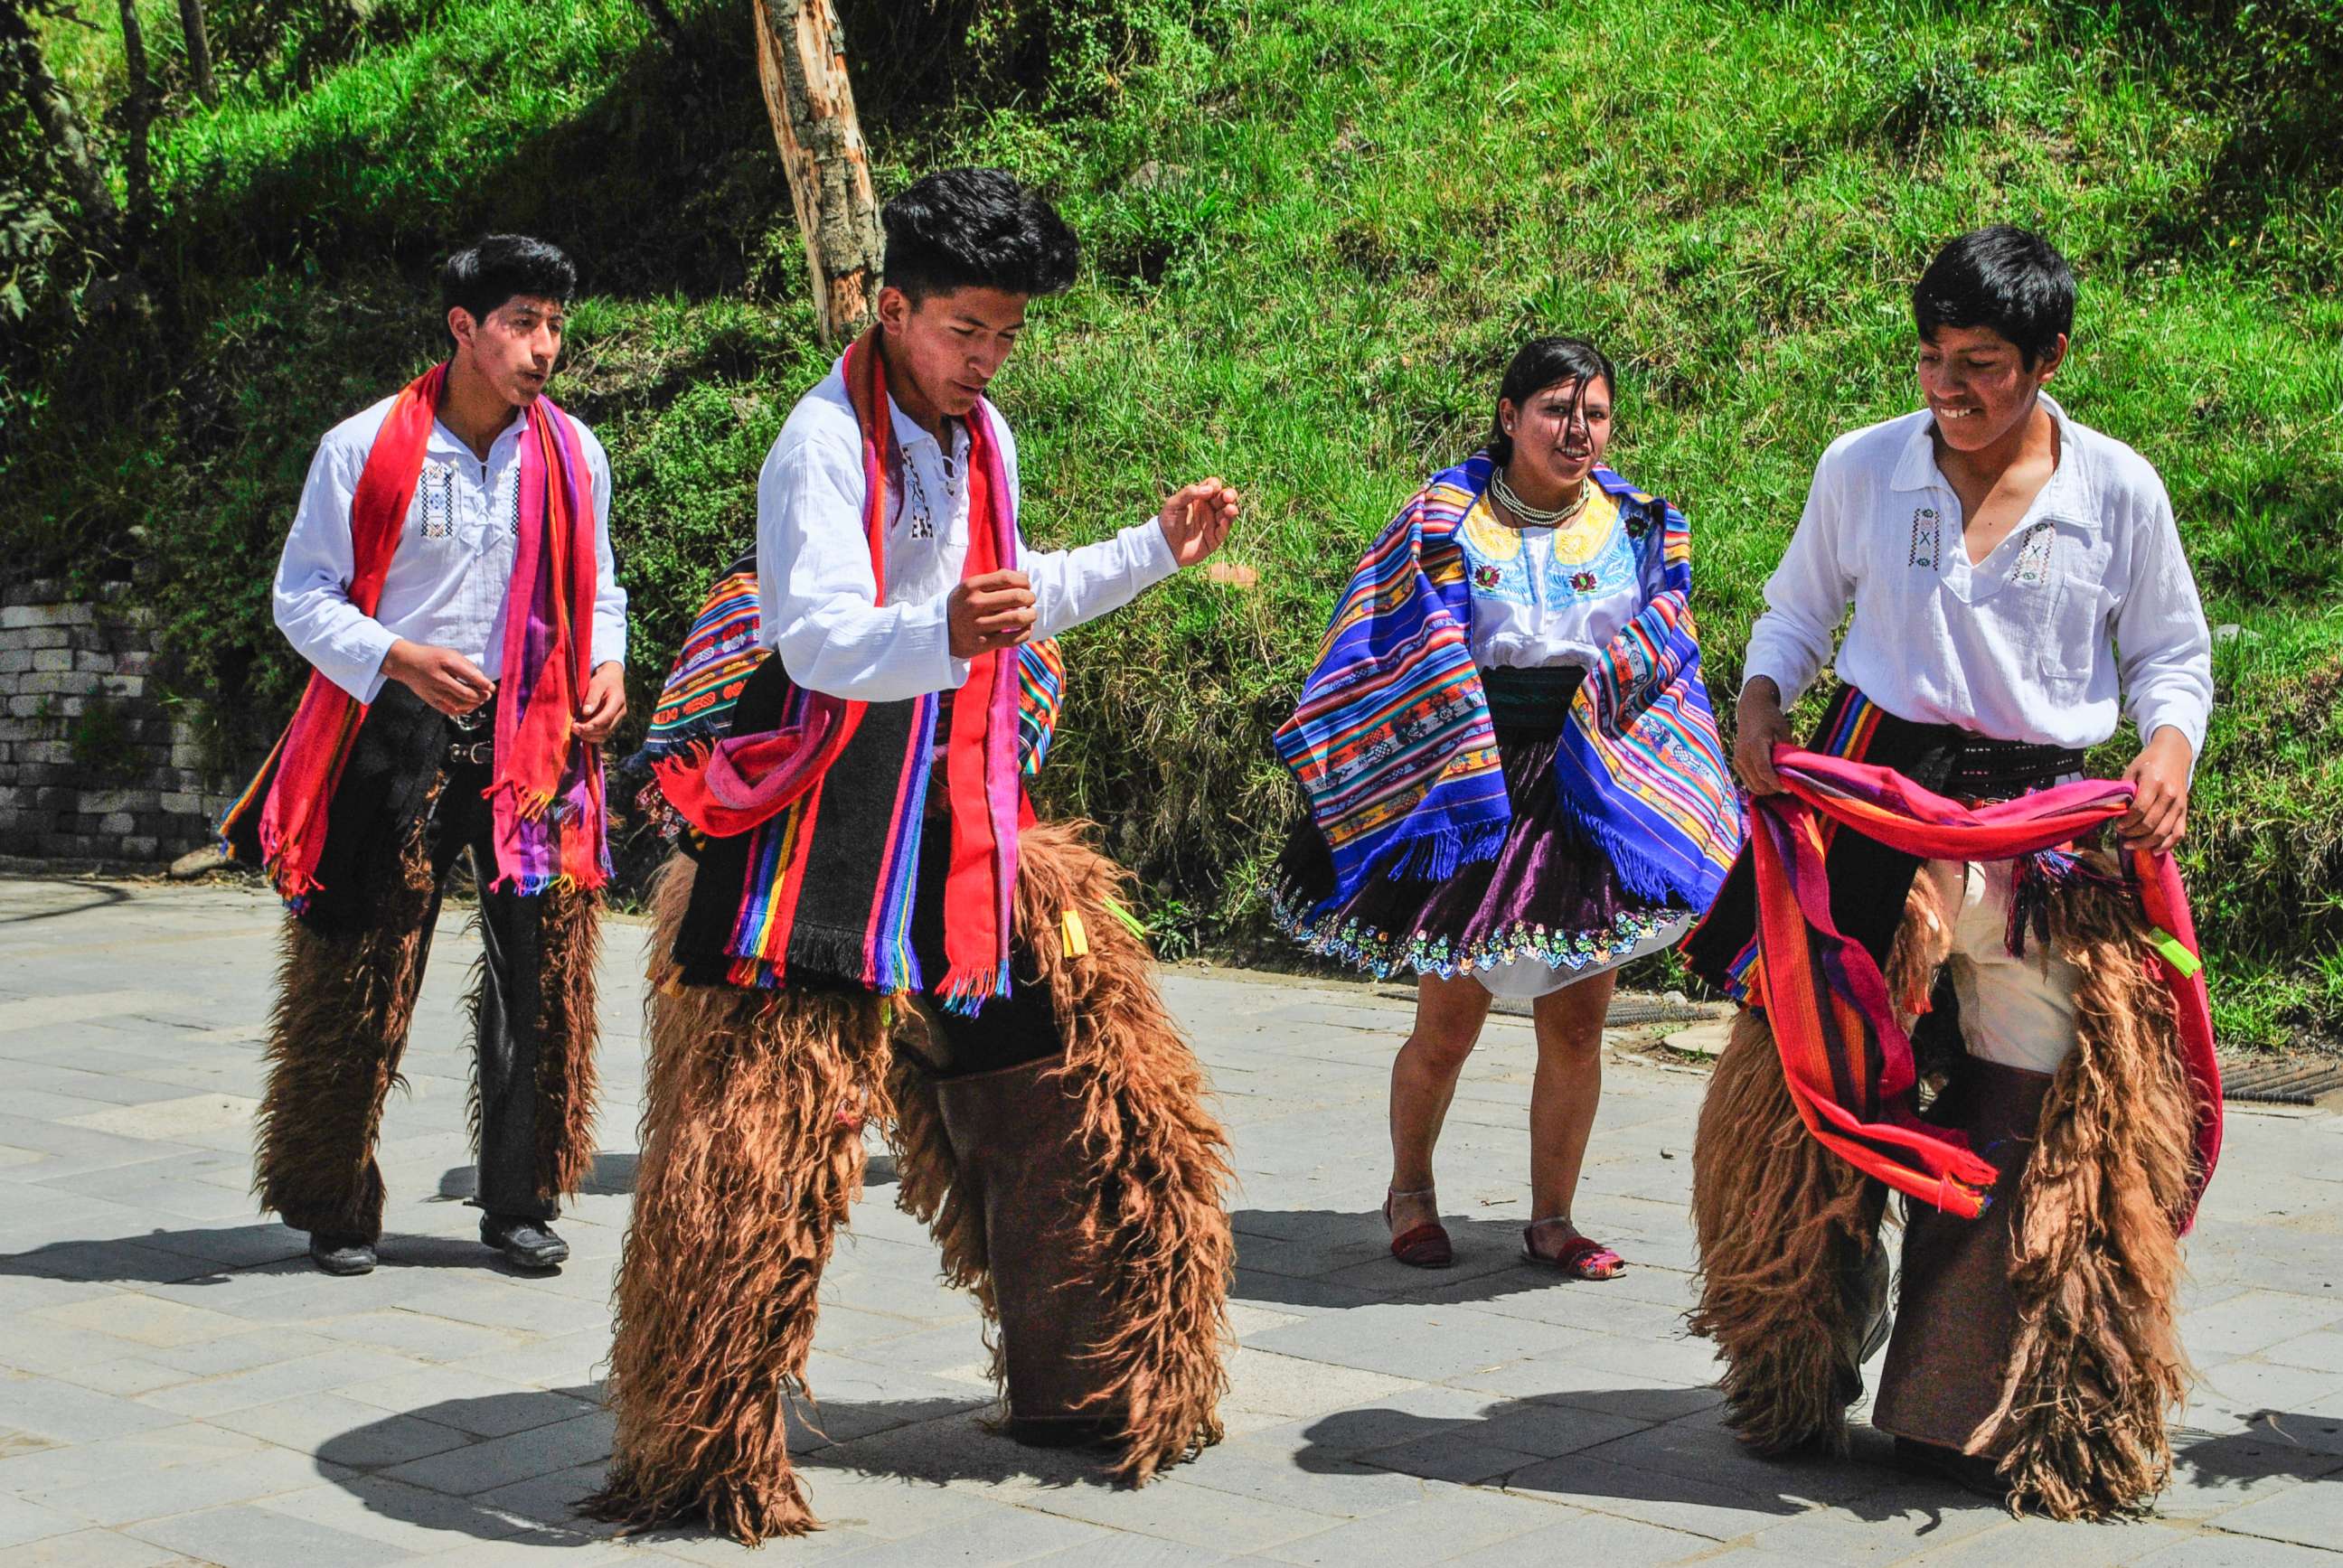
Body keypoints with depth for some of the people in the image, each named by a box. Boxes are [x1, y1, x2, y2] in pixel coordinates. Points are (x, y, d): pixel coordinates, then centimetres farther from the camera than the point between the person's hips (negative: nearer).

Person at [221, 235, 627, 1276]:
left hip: (532, 738, 3)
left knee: (539, 968, 0)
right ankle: (335, 1208, 15)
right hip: (397, 736, -3)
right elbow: (301, 595, -3)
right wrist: (397, 660, -19)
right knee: (359, 975, 1)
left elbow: (595, 588, 18)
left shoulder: (573, 453, 6)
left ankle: (519, 1201, 13)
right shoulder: (364, 448, -5)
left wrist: (607, 665, -2)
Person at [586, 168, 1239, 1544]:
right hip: (826, 809, -8)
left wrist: (1155, 551, 27)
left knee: (1079, 1090, 12)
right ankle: (704, 1453, 0)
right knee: (764, 1133, -12)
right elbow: (815, 638, -27)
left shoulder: (983, 437, 13)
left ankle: (1088, 1385, 29)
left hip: (964, 814, 8)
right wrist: (943, 639, -45)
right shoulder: (826, 440, -14)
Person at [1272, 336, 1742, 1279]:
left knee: (1576, 1022, 4)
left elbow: (1657, 664, 13)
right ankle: (1409, 1193, 25)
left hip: (1597, 801, 2)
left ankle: (1552, 1218, 19)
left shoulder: (1640, 529, 8)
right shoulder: (1444, 521, 0)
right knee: (1449, 1018, 0)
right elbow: (1393, 654, 2)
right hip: (1467, 799, -2)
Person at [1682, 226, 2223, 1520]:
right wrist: (1759, 700, -5)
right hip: (1867, 797, 1)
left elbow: (2171, 654, 8)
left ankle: (1993, 1414, 14)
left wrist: (2170, 743, -11)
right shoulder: (1859, 470, 1)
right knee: (1812, 1088, 5)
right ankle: (1799, 1379, 26)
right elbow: (1795, 612, 12)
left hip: (2042, 821, 0)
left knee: (2041, 1117, -3)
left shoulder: (2117, 491, -1)